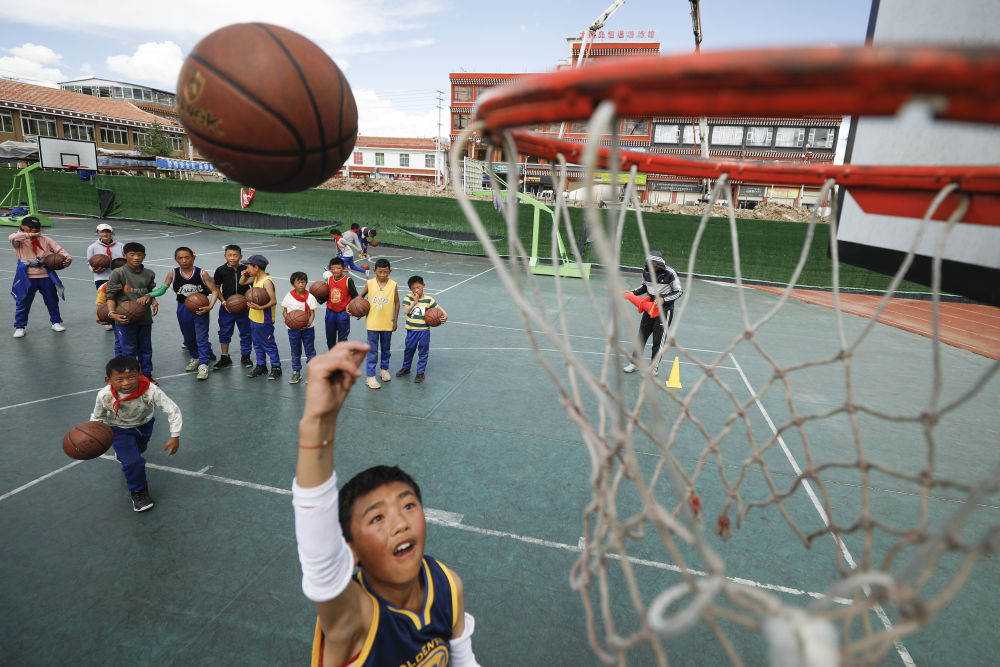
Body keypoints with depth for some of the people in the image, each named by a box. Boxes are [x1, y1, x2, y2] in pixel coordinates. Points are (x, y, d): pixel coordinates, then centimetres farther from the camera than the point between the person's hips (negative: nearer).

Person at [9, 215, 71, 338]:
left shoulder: (45, 239, 8)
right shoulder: (20, 240, -1)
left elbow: (59, 249, 5)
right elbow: (12, 238, -23)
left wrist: (67, 257, -15)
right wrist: (29, 235, -20)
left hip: (46, 276, 3)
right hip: (27, 278, -3)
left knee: (52, 301, 13)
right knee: (23, 303, 3)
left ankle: (55, 322, 31)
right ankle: (19, 327, 16)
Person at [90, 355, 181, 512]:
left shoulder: (150, 391, -39)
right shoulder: (105, 396, -32)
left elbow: (173, 410, -32)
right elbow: (97, 417, -10)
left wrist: (175, 436, -34)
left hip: (144, 425, 2)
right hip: (120, 430, -2)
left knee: (139, 450, 31)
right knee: (133, 462, -18)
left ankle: (122, 453, 69)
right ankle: (138, 492, 10)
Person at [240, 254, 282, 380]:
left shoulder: (267, 281, -21)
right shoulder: (255, 278, 6)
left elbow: (273, 301, -26)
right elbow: (242, 283, 22)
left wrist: (260, 307, -37)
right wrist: (244, 275, 2)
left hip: (265, 321, -9)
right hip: (254, 318, 9)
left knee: (269, 344, 1)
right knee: (257, 344, 18)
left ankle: (276, 368, 12)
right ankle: (261, 366, 30)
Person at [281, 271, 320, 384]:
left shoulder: (310, 297, -7)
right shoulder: (289, 296, -4)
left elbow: (312, 313, -7)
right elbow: (285, 311, 5)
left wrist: (309, 323, -25)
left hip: (307, 328, -1)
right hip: (293, 328, 1)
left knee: (310, 351, 7)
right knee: (295, 352, 13)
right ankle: (296, 372, 27)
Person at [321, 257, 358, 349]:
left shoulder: (347, 280, -13)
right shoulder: (329, 280, 1)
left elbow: (355, 296, -11)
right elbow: (327, 295, 12)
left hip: (343, 313, -5)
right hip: (330, 311, 5)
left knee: (342, 338, 6)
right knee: (330, 337, 18)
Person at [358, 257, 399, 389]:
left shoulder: (393, 285, -6)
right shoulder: (369, 283, -5)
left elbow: (397, 303, 3)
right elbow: (361, 296, 13)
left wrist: (395, 320, 3)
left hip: (387, 324, 1)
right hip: (373, 323, -1)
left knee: (386, 349, 17)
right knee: (372, 350, 1)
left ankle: (384, 370, 37)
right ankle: (370, 376, 9)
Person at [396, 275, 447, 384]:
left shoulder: (428, 300, -5)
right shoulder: (408, 298, -5)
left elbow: (438, 308, 1)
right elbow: (406, 310, -17)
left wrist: (444, 315, -17)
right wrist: (415, 301, -20)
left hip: (424, 331, -1)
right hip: (411, 330, 1)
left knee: (423, 352, 8)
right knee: (408, 350, 18)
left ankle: (420, 372, 22)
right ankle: (406, 368, 40)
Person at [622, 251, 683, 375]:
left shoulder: (670, 273, -19)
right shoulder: (646, 271, -5)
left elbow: (678, 291, -11)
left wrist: (664, 299, -23)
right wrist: (633, 293, -2)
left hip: (665, 310, -5)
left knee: (658, 339, -1)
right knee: (642, 335, 11)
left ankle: (654, 367, 12)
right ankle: (635, 362, 23)